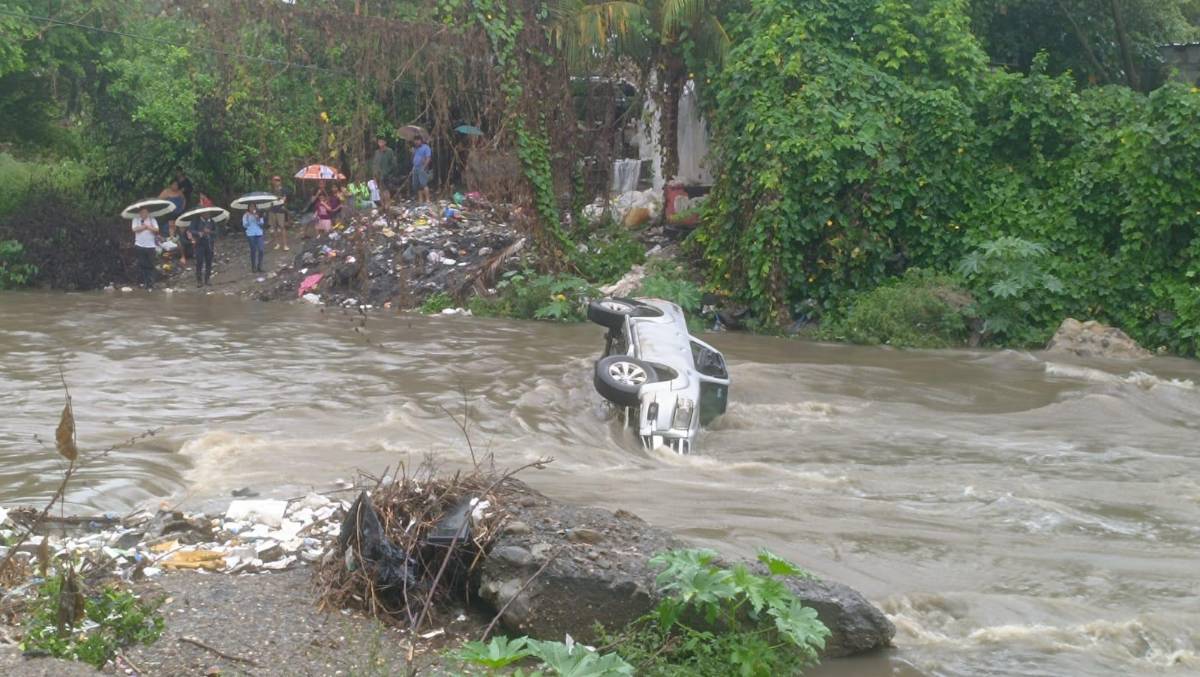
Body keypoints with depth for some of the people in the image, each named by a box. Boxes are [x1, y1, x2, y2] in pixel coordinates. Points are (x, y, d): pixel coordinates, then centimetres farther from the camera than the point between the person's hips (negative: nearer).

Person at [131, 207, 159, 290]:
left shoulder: (152, 219, 7)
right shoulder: (136, 219, 5)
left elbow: (156, 230, -6)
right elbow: (135, 229, -10)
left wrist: (147, 226, -16)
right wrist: (145, 226, -9)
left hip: (150, 246, 0)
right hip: (139, 245, 0)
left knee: (150, 265, 0)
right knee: (141, 264, 3)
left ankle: (150, 284, 2)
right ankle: (141, 282, 14)